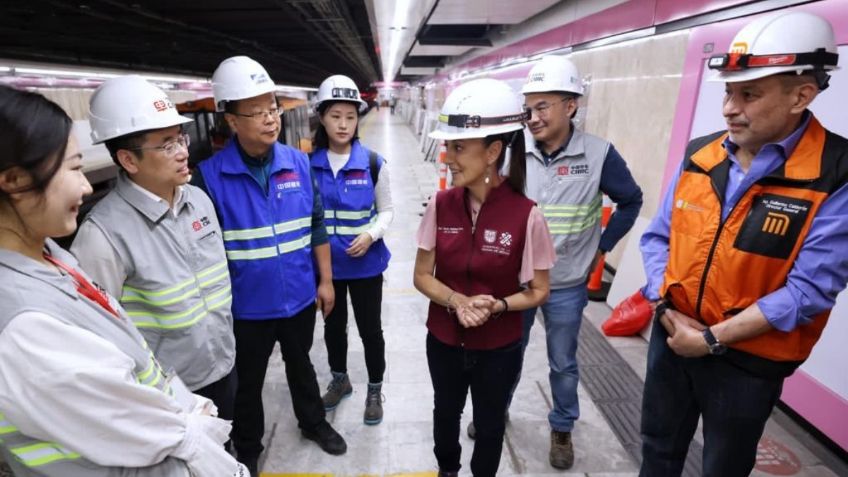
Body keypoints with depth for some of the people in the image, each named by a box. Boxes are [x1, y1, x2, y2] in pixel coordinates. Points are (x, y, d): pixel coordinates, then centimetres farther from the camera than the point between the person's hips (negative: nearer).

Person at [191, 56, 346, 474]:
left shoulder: (298, 162, -7)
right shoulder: (209, 175, -16)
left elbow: (316, 225, 0)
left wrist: (325, 279, 3)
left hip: (300, 297, 3)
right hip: (246, 306, -2)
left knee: (300, 364, 26)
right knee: (248, 382, 20)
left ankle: (313, 423, 51)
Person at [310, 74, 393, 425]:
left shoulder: (373, 163, -7)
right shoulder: (309, 163, -4)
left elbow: (386, 210, 0)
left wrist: (371, 235, -17)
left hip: (365, 262, -2)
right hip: (325, 262, 2)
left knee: (369, 328, 10)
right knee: (333, 325, 20)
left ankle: (375, 390, 34)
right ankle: (339, 380, 45)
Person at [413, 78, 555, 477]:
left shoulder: (526, 216, -21)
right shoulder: (441, 205, -12)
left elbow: (538, 291, -9)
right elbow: (422, 275, -5)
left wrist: (497, 305, -27)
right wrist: (456, 302, -22)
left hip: (499, 349, -2)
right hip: (443, 341, 3)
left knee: (489, 424, 22)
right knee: (446, 412, 28)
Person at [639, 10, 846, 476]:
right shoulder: (698, 155, -3)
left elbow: (809, 290, -19)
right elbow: (658, 237, 2)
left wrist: (712, 339, -19)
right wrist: (666, 309, -11)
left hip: (747, 360, -3)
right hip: (671, 337, 4)